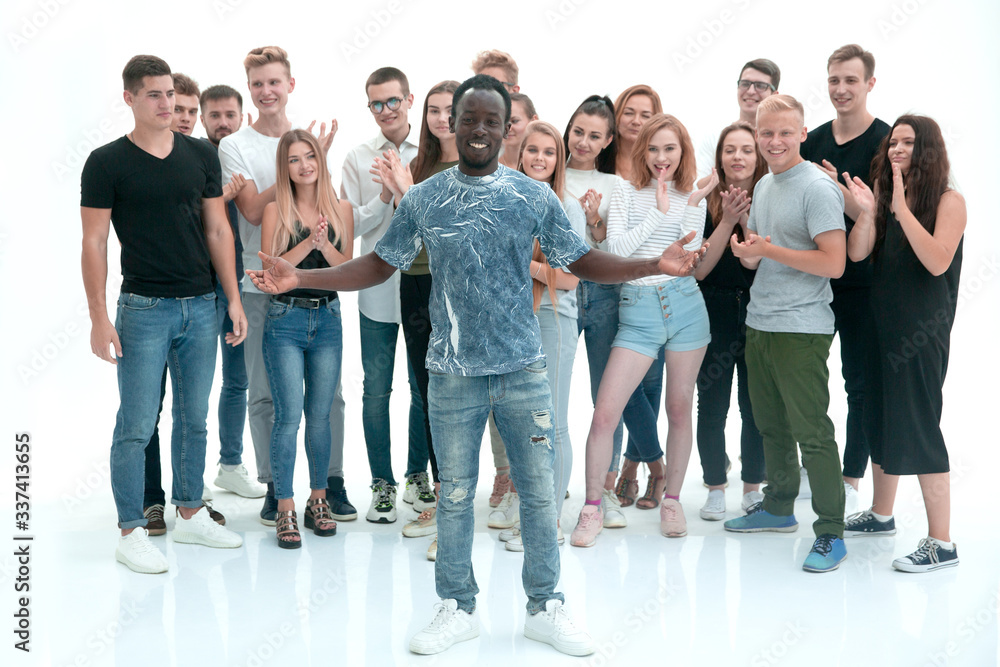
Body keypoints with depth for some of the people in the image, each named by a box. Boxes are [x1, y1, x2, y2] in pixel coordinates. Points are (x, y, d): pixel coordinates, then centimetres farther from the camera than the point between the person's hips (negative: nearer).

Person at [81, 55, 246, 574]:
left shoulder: (201, 155, 8)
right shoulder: (107, 163, -4)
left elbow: (217, 230, 10)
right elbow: (94, 243, -5)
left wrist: (234, 298, 5)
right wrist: (99, 318, -11)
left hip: (200, 307, 4)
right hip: (144, 308, -4)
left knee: (194, 418, 13)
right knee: (136, 425, -1)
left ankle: (190, 514, 26)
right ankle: (131, 531, 9)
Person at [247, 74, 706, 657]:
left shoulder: (535, 197, 1)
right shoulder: (423, 200, 3)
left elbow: (580, 260, 5)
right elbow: (380, 265, 7)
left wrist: (656, 265, -8)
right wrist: (299, 278, -1)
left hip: (523, 370, 0)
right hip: (453, 373, 0)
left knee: (539, 492, 6)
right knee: (455, 494, 10)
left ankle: (546, 608, 22)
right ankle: (458, 609, 26)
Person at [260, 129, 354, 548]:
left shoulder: (341, 210, 6)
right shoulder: (275, 210, -1)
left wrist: (325, 244, -15)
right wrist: (308, 242, -18)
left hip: (327, 318, 3)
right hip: (285, 320, -3)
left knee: (320, 416, 8)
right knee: (289, 415, -6)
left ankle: (318, 499, 21)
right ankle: (285, 509, 1)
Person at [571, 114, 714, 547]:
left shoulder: (693, 199, 9)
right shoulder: (626, 194, 4)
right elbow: (615, 249, -9)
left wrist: (688, 208, -10)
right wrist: (660, 213, -7)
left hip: (685, 306, 2)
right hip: (637, 311, -2)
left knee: (679, 409, 8)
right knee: (605, 411, -9)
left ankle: (670, 499, 25)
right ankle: (592, 508, 4)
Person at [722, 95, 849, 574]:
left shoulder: (817, 188, -12)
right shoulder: (763, 185, 14)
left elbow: (834, 262, -19)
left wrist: (768, 250, -18)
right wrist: (745, 251, -3)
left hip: (801, 329, -8)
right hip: (758, 323, 9)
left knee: (811, 432, -7)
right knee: (771, 426, 18)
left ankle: (831, 534, 0)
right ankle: (778, 508, 33)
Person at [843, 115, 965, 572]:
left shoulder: (948, 201, -7)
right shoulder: (884, 197, 9)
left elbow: (937, 261, -21)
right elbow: (857, 253, -2)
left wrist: (902, 210, -24)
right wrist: (867, 212, -18)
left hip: (923, 329, -7)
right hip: (883, 324, 7)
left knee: (917, 426, -8)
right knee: (880, 420, 16)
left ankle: (941, 542, -3)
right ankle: (881, 515, 33)